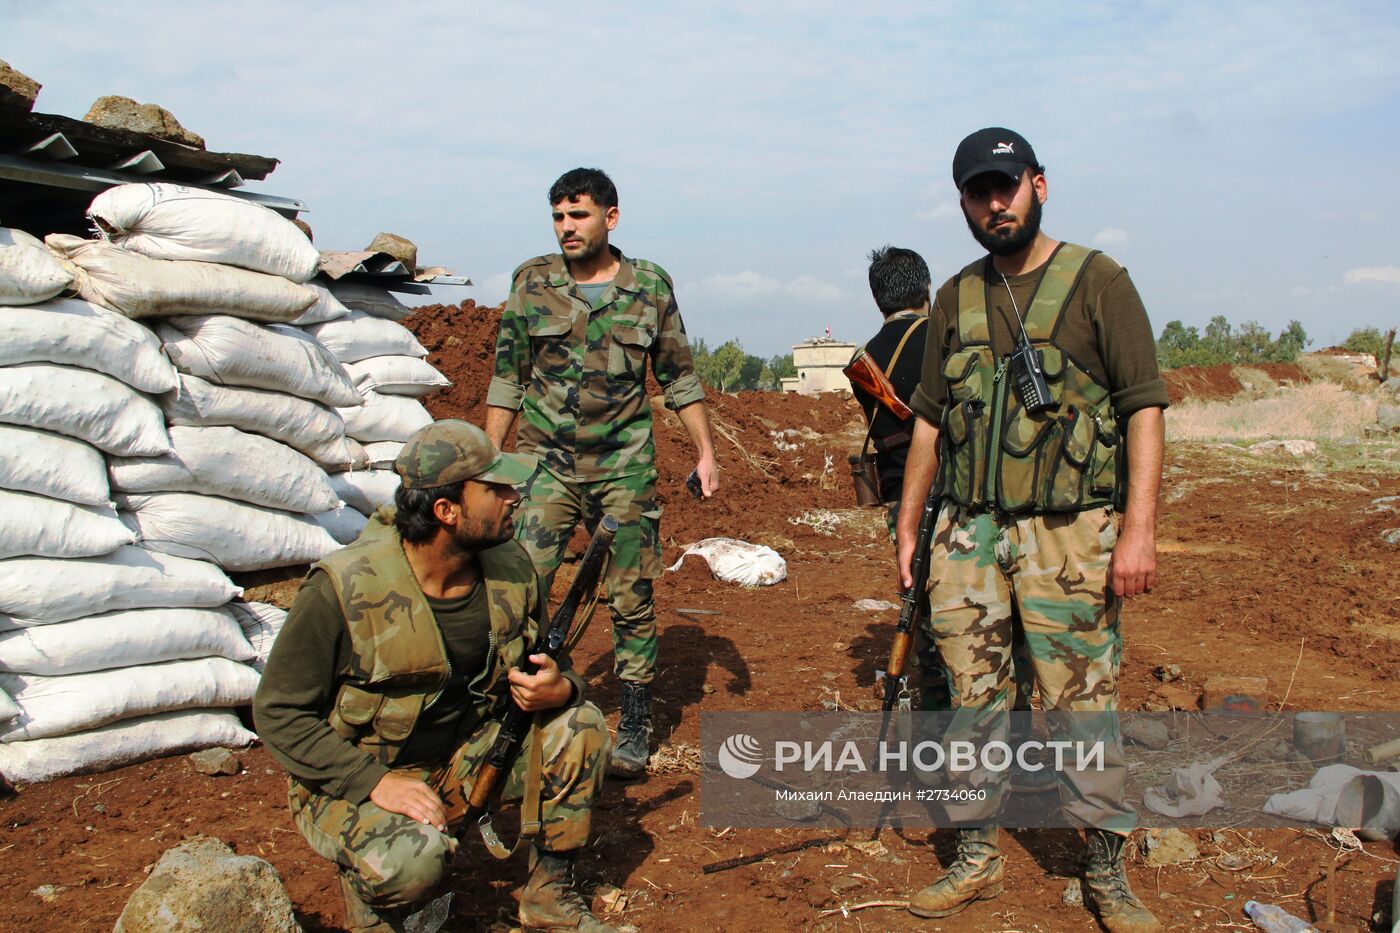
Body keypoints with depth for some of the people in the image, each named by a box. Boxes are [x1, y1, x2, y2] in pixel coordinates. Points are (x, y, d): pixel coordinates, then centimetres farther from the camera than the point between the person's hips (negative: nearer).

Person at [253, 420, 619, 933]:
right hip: (353, 780, -5)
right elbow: (279, 712, -17)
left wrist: (559, 690, -20)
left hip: (465, 759, 5)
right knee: (413, 859, -35)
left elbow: (552, 667, 6)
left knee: (580, 728, -14)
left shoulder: (511, 568, -9)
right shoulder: (345, 589, -24)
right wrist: (376, 781, -27)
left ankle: (550, 890, 5)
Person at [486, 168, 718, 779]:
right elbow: (507, 377, 9)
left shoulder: (650, 285, 3)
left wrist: (706, 452, 7)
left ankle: (634, 729, 17)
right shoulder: (531, 281, 4)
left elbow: (678, 377, 10)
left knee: (632, 601, 4)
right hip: (545, 461, 1)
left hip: (624, 466, 0)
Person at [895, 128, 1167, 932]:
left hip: (1066, 533, -4)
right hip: (967, 533, 4)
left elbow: (1144, 407, -6)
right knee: (973, 700, 10)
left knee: (1082, 705, 1)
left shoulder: (1097, 281, -1)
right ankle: (977, 859, 24)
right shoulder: (956, 299, 12)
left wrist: (1140, 528, -15)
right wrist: (908, 524, 13)